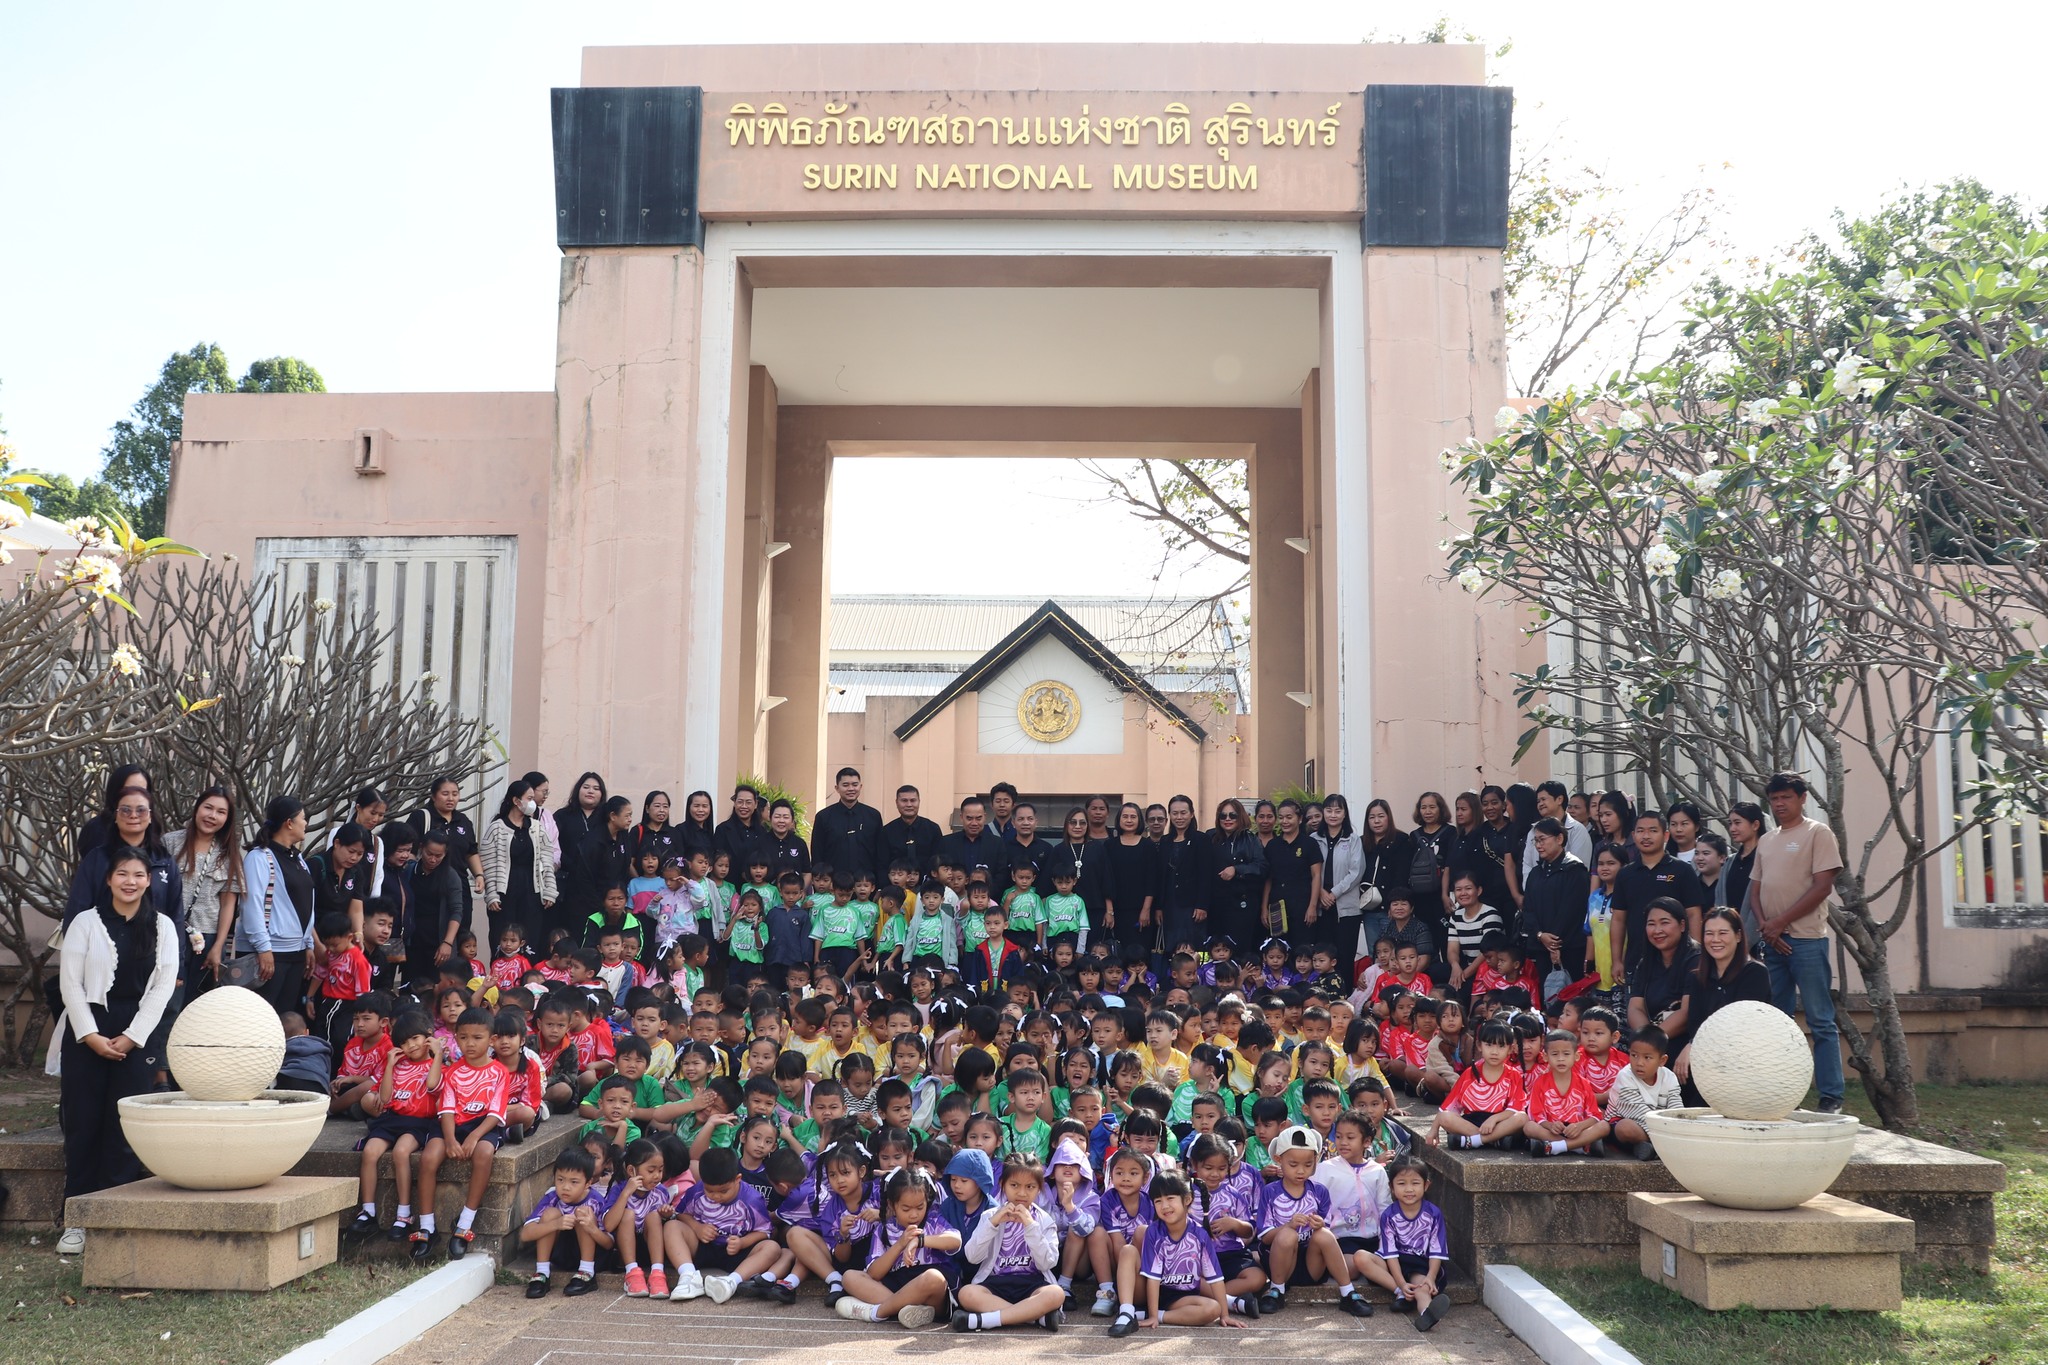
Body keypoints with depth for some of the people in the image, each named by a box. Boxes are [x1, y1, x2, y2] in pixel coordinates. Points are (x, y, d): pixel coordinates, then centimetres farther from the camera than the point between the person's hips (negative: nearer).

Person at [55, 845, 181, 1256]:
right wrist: (90, 1035, -9)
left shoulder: (162, 926, 7)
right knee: (82, 1125, 0)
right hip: (86, 1034, 0)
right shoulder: (86, 923, 4)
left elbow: (164, 985, 1)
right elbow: (70, 982, -1)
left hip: (136, 1037, 0)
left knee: (125, 1129, -1)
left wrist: (131, 1037, -7)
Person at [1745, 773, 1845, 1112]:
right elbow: (1755, 889, 16)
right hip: (1771, 941, 6)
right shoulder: (1766, 841, 17)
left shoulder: (1817, 834, -2)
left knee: (1820, 1021, -4)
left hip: (1806, 940, -6)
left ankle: (1831, 1097, 0)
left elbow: (1822, 886, -10)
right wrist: (1764, 925, -3)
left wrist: (1780, 922, -12)